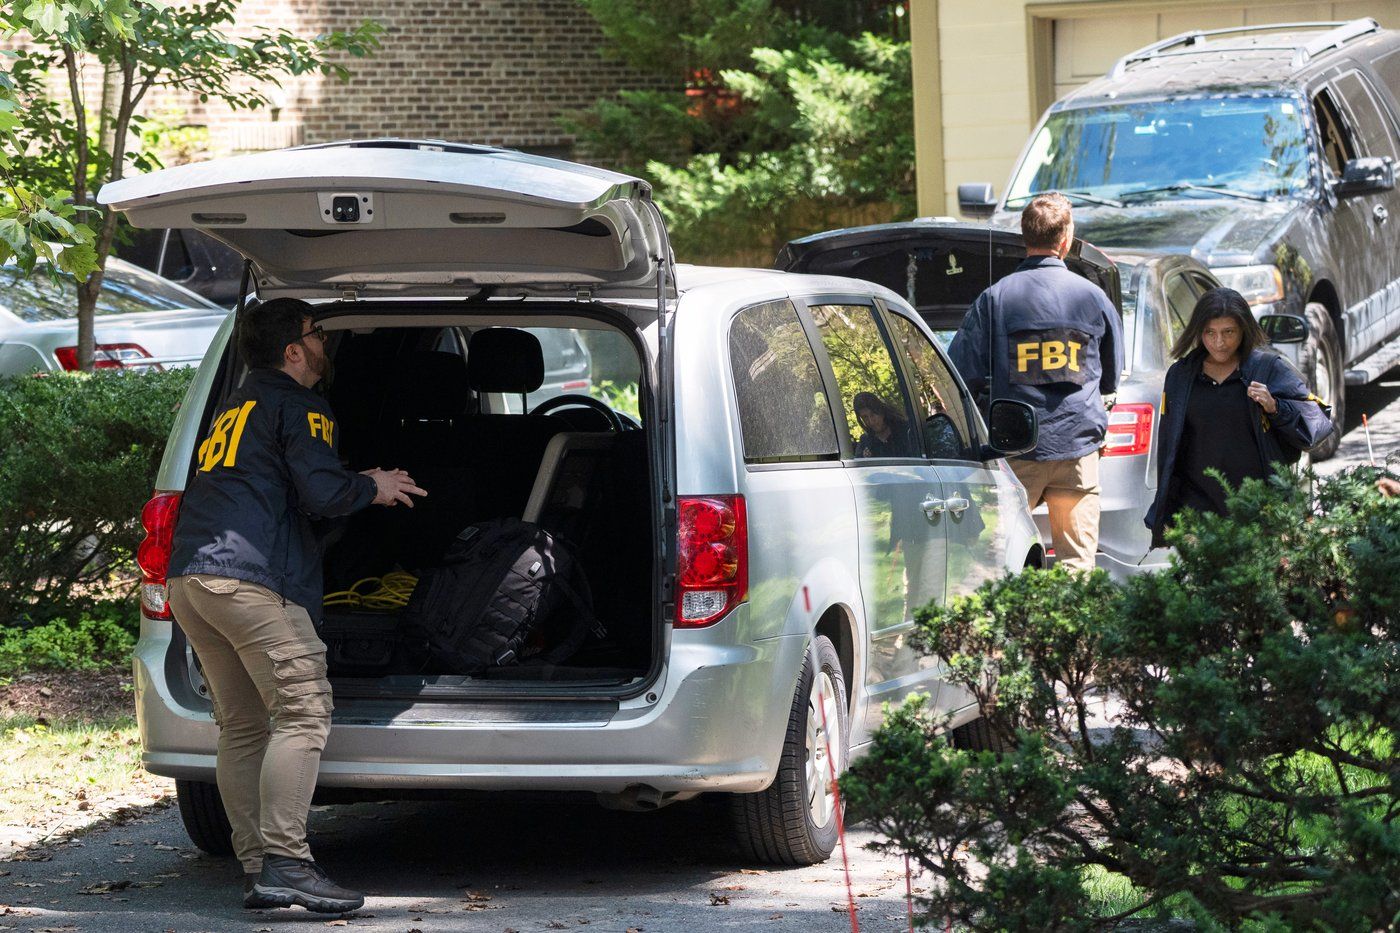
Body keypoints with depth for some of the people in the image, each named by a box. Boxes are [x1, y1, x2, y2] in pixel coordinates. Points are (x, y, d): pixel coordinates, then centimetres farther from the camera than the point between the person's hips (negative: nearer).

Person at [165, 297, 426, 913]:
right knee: (303, 711, -12)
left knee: (242, 726, 10)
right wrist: (373, 489, 9)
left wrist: (359, 485, 33)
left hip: (189, 578, 10)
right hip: (249, 576, -9)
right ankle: (283, 864, -22)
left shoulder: (235, 409, 29)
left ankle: (256, 869, 6)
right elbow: (323, 493, -11)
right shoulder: (297, 405, 1)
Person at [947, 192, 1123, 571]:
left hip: (1016, 447, -1)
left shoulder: (995, 298, -3)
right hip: (1078, 445, 1)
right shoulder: (1093, 297, 3)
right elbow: (1111, 379, 16)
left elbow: (963, 373, -4)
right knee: (1077, 562, 3)